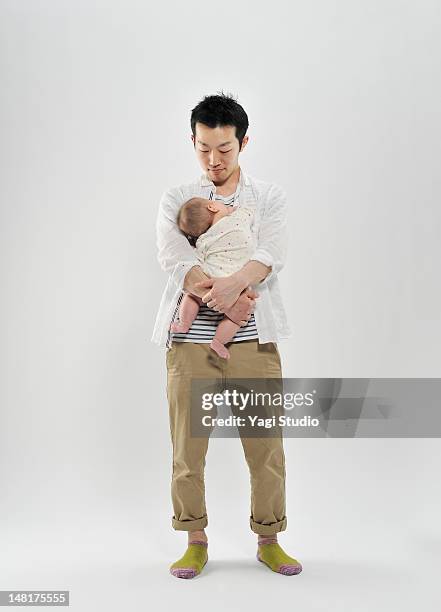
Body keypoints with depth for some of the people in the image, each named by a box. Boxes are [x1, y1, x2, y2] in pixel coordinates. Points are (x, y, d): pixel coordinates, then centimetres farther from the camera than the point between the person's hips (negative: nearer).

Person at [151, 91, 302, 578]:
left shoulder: (269, 197, 10)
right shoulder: (176, 199, 11)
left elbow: (271, 255, -7)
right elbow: (173, 258, -6)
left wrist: (229, 285, -26)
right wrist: (227, 296, -19)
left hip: (253, 340, 0)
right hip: (190, 340, 1)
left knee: (266, 444, 4)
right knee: (187, 447, 5)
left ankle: (268, 540, 22)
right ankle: (195, 542, 23)